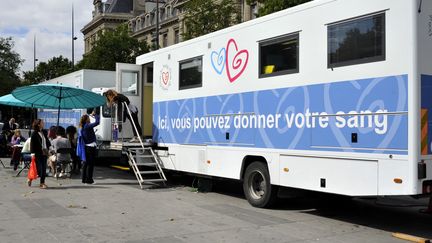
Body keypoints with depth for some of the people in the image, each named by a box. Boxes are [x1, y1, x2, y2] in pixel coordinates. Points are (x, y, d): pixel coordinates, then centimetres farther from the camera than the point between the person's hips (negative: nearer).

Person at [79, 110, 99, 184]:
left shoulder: (81, 128, 8)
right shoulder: (88, 126, -15)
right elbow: (97, 122, -18)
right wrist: (95, 115, -4)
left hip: (85, 147, 8)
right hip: (91, 147, -8)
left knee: (85, 163, 14)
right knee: (90, 164, -2)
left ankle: (83, 178, 19)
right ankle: (89, 179, 0)